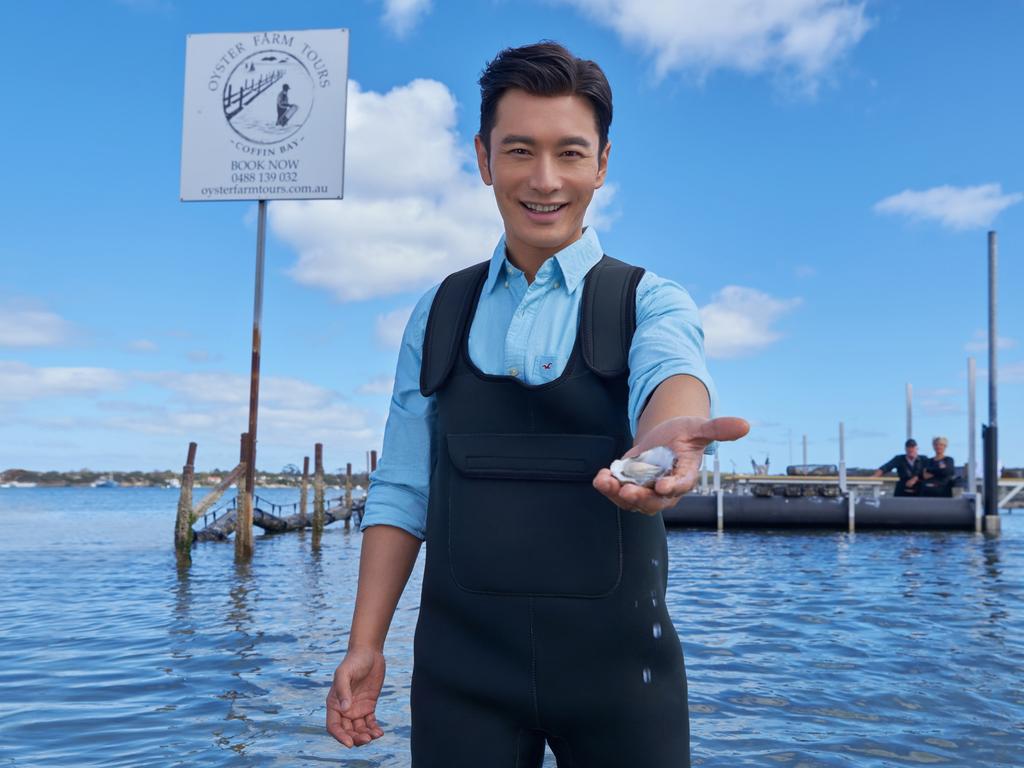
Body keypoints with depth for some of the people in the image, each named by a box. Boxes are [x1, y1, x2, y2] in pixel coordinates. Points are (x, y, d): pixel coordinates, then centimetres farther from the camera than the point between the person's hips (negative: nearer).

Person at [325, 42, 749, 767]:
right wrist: (365, 644, 1)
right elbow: (401, 490, 8)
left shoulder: (652, 301, 0)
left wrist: (667, 435, -46)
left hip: (616, 660, -1)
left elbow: (674, 374, -23)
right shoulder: (439, 313, 8)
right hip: (460, 662, 2)